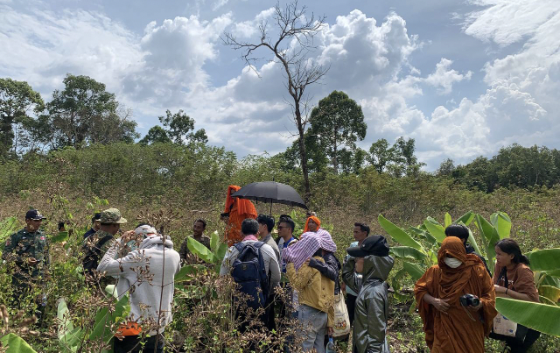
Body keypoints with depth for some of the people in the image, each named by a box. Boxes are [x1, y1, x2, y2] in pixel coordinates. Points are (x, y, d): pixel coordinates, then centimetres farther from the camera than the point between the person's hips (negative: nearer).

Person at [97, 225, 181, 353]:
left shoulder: (140, 256, -19)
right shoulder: (174, 256, -2)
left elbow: (103, 268, -15)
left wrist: (119, 242, -5)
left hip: (134, 327, -5)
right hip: (158, 328, 5)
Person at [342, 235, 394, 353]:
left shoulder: (374, 293, -26)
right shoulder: (367, 283, 2)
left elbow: (377, 330, -24)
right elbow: (347, 275, 19)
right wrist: (351, 260, 3)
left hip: (370, 349, -9)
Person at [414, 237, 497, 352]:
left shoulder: (476, 270, -7)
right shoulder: (435, 271, -4)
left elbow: (489, 293, 2)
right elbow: (419, 289, 6)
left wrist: (481, 303, -19)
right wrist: (433, 301, -12)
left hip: (470, 328, 0)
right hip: (445, 328, 0)